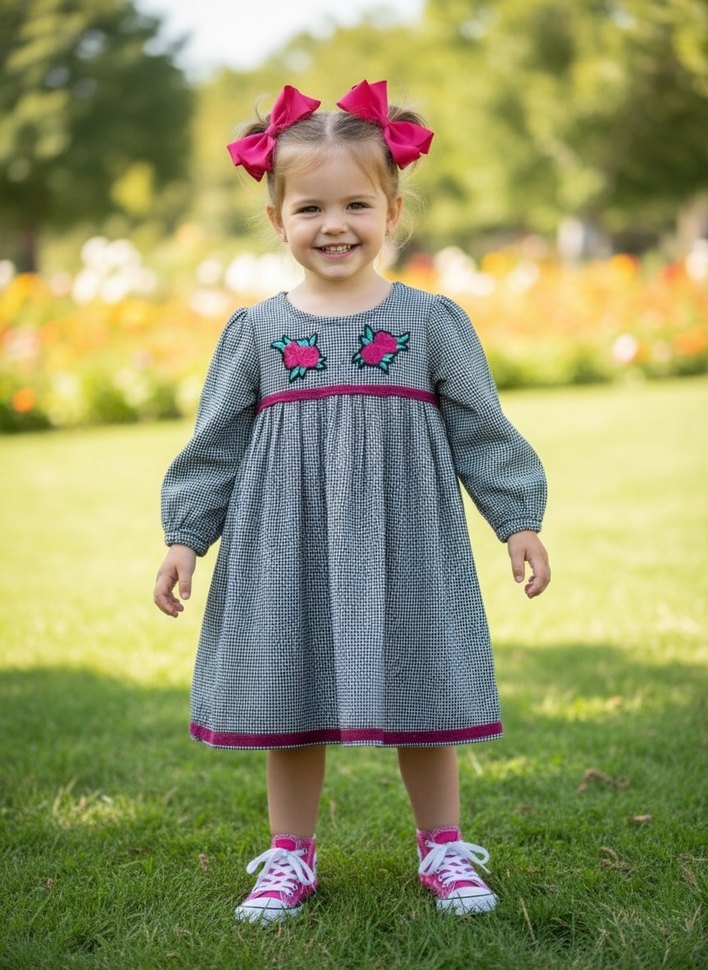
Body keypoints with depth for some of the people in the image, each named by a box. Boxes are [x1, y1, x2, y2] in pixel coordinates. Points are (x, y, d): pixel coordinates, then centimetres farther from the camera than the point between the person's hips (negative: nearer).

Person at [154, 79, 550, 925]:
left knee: (419, 697, 6)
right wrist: (185, 537, 4)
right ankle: (290, 857, 22)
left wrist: (519, 521, 1)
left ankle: (444, 849, 23)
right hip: (287, 546, 1)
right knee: (288, 702, 7)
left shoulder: (430, 320, 1)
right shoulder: (255, 330, 4)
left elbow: (481, 430, 4)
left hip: (405, 546, -1)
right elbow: (216, 444, 8)